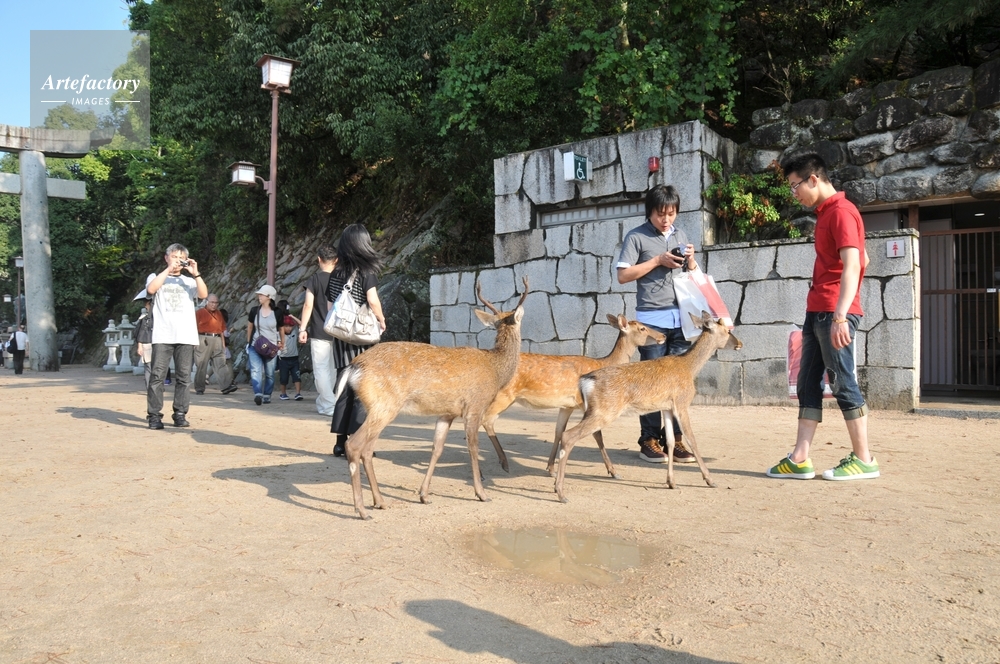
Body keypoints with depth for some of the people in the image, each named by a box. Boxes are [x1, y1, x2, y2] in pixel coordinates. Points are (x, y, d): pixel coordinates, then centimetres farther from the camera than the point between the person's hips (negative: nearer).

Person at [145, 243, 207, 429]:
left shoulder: (189, 281, 18)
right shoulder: (156, 277, 15)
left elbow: (204, 294, -1)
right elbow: (151, 289, -9)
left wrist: (195, 273, -9)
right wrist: (168, 269, -8)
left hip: (186, 336, 2)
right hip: (162, 336, -2)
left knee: (184, 377, 0)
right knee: (157, 375, -6)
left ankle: (180, 414, 5)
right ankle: (154, 415, -3)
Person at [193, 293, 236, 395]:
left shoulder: (219, 313, 18)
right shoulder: (199, 312, 3)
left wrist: (223, 344, 16)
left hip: (217, 341, 4)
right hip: (204, 340, -4)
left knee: (221, 363, -6)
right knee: (201, 365, 0)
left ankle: (226, 386, -14)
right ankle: (199, 389, 8)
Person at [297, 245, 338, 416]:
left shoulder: (314, 279, -4)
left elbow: (308, 305, -10)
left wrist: (303, 328, -7)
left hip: (319, 332, -4)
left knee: (321, 370, -1)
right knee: (333, 369, 12)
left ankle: (329, 406, -7)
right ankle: (323, 404, 21)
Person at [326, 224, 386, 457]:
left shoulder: (335, 273, 9)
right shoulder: (366, 270, -6)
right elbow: (372, 299, -17)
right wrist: (381, 321, -3)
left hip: (341, 337, 5)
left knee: (344, 388, 11)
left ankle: (341, 442, 14)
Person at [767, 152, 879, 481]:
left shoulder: (841, 211, -11)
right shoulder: (826, 212, 18)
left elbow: (853, 265, -20)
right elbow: (863, 259, 25)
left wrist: (840, 315, -28)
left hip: (833, 313, -10)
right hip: (816, 311, 10)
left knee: (843, 383, -3)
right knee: (808, 384, 7)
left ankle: (864, 459, 8)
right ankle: (799, 460, 9)